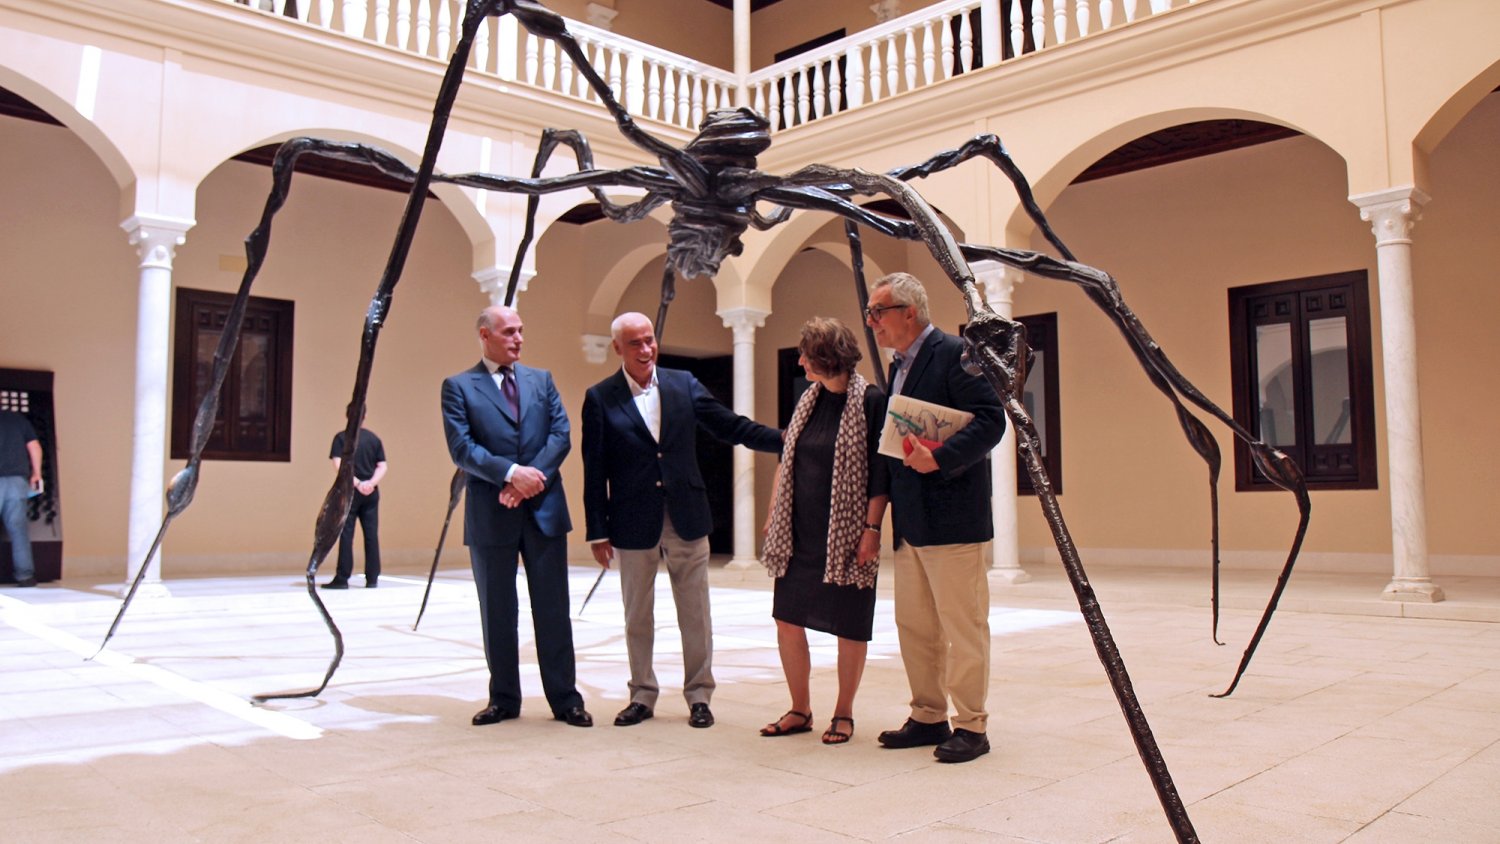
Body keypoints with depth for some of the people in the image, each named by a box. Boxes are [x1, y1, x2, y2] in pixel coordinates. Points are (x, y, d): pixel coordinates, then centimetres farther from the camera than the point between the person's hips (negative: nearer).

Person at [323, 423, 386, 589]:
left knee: (346, 534, 1)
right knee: (372, 535, 5)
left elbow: (339, 465, -13)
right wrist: (372, 482, -9)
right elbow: (382, 467, 1)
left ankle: (342, 578, 2)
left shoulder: (341, 437, -2)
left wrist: (357, 483, -14)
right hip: (371, 493, 3)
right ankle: (372, 578, 7)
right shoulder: (374, 438, 7)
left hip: (349, 491, -3)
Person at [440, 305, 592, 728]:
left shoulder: (542, 380, 12)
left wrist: (532, 477, -12)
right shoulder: (459, 387, 3)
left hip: (544, 507, 2)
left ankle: (565, 698, 13)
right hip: (490, 515, -2)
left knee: (553, 608, 5)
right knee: (497, 611, 9)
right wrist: (510, 473, -19)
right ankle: (504, 698, 21)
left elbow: (561, 435, 2)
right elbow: (461, 448, -8)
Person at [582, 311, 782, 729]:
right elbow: (595, 471, -2)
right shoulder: (600, 398, -2)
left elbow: (731, 426, 5)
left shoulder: (684, 384, 4)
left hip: (686, 520, 1)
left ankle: (699, 695, 22)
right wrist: (598, 531, -4)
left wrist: (784, 438, -6)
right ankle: (642, 695, 27)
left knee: (695, 615, 8)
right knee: (637, 618, 12)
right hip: (634, 525, -1)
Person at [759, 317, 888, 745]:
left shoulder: (870, 401, -10)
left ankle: (843, 714, 20)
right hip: (799, 532, 6)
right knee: (787, 620, 7)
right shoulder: (809, 399, 10)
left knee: (848, 625, 5)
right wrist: (773, 513, 10)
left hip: (846, 534, -6)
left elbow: (880, 471, -11)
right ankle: (800, 710, 21)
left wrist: (872, 528, -16)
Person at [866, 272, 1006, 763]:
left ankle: (971, 727, 11)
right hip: (910, 520, 9)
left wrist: (938, 459, -28)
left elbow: (990, 420, -18)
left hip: (951, 515, -9)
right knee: (913, 625, 14)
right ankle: (928, 717, 26)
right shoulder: (900, 366, 17)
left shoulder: (953, 354, -10)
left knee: (962, 625, 0)